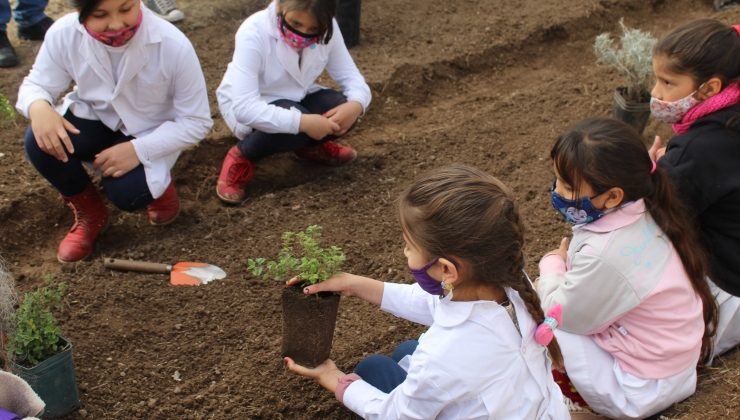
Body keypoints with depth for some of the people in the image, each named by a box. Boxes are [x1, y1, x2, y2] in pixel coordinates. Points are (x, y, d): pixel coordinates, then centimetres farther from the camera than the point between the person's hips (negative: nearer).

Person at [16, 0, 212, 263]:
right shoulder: (64, 34, -22)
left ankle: (159, 186, 11)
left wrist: (138, 150, -34)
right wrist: (39, 108, -35)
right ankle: (89, 213, 4)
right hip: (94, 120, 3)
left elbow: (196, 122, -21)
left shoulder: (174, 46, -30)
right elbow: (36, 85, -8)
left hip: (149, 134, -3)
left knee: (126, 193, -30)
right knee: (39, 142, -25)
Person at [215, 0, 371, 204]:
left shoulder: (327, 29, -18)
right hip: (247, 109, -5)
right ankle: (241, 157, -9)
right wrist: (302, 122, -46)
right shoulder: (254, 33, -32)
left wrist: (356, 104, -36)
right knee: (298, 126, -35)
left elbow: (350, 75, -12)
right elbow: (244, 108, -39)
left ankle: (309, 145, 9)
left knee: (345, 110, -23)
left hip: (296, 100, 5)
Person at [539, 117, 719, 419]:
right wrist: (564, 263, -8)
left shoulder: (605, 256, -35)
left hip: (639, 394, -9)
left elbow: (562, 314, -17)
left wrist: (552, 266, -2)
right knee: (545, 295, 7)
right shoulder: (637, 215, -8)